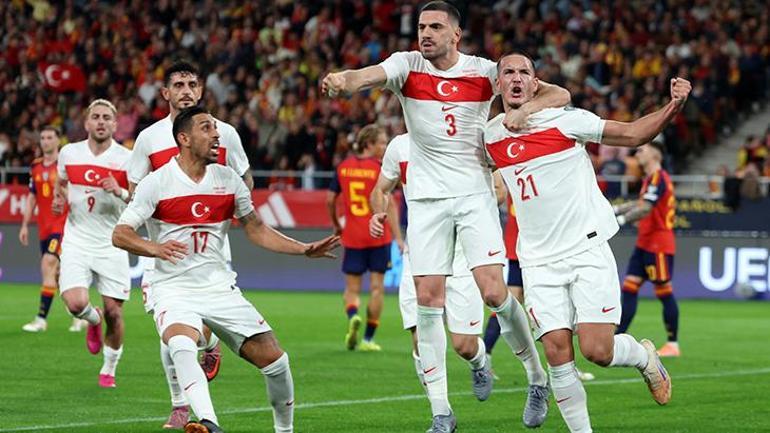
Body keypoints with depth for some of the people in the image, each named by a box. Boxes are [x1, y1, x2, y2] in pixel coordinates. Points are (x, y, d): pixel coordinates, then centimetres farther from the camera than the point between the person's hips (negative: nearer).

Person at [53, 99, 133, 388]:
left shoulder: (127, 158, -5)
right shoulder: (69, 153, 4)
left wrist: (120, 192, -21)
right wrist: (59, 200, 3)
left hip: (111, 244, -1)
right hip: (77, 242, 1)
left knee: (114, 312, -3)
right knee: (75, 303, -18)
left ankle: (109, 370, 19)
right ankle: (93, 320, 20)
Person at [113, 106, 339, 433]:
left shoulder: (228, 179, 6)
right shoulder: (157, 182, -6)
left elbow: (256, 230, 17)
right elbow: (120, 235, -9)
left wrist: (304, 249, 7)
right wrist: (156, 248, -29)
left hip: (220, 287, 4)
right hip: (174, 289, -4)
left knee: (274, 359, -4)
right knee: (182, 344, -36)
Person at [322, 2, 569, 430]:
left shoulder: (485, 72, -1)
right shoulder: (407, 66, 0)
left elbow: (559, 95, -1)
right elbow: (369, 75, -22)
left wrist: (524, 109, -22)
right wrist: (342, 80, -46)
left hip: (475, 193, -1)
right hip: (427, 198, 1)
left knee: (494, 292, -12)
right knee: (428, 299, -3)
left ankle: (538, 377, 13)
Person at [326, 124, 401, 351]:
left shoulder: (343, 167, 3)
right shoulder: (380, 168, -10)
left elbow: (330, 200, 6)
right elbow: (388, 204, -15)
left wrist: (336, 225, 22)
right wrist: (398, 238, -14)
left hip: (352, 237, 3)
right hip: (378, 236, -3)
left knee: (352, 288, 9)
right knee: (377, 287, 8)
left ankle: (353, 316, -23)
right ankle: (368, 339, 9)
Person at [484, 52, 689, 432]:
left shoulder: (565, 120, -6)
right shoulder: (489, 136, 6)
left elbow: (633, 134, -4)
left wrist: (674, 105, -16)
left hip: (588, 251, -3)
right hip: (540, 263, 3)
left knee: (597, 351, -11)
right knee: (557, 353, -9)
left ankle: (644, 356, 22)